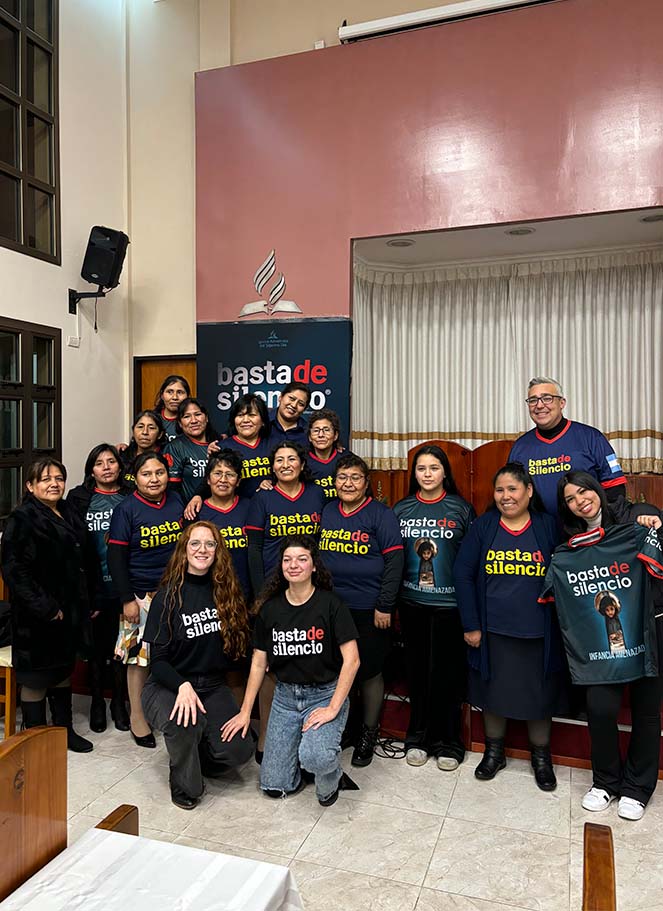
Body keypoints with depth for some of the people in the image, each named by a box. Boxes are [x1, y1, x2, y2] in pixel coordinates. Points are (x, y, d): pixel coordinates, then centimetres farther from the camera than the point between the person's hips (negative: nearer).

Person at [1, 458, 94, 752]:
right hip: (37, 617, -7)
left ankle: (65, 730, 33)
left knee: (63, 671, 19)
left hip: (68, 612, 8)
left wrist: (84, 604, 12)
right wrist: (45, 609, -21)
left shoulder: (69, 515, 9)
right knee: (35, 678, 6)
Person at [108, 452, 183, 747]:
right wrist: (127, 599, -11)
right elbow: (116, 558, -8)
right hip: (141, 595, -4)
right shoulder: (126, 510, -7)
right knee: (139, 657, 4)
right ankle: (138, 719, 22)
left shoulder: (177, 502, 3)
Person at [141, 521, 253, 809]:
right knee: (185, 724, -34)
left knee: (238, 749, -14)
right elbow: (158, 659, -10)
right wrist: (183, 685, -27)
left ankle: (196, 757, 20)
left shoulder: (225, 591, 1)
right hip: (167, 687, -3)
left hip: (212, 686, 4)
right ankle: (185, 785, -3)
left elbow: (236, 643, 8)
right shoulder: (168, 595, -9)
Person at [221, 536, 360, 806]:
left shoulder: (330, 604, -12)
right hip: (285, 695, 4)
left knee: (315, 758, -30)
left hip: (325, 693, -4)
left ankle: (331, 776, 6)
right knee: (274, 786, 1)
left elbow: (352, 660, -14)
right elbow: (259, 662, 7)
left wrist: (333, 709, -18)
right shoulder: (269, 608, 0)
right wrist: (245, 711, 5)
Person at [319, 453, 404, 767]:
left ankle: (368, 734, 28)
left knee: (369, 671, 8)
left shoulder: (381, 515, -7)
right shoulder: (326, 512, 7)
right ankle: (343, 728, 34)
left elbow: (394, 561, -10)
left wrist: (384, 606, -13)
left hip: (368, 609, -4)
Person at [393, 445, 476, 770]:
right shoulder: (401, 509, 4)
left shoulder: (461, 509, -2)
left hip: (449, 603, -2)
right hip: (412, 602, 2)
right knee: (417, 670, 12)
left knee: (447, 672, 6)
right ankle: (417, 738, 27)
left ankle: (448, 743, 22)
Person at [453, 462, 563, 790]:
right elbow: (463, 574, -5)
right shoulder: (483, 526, -4)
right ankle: (494, 752, 37)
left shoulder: (549, 527, -3)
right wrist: (471, 625, -7)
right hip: (492, 632, 0)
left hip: (538, 634, 0)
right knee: (493, 693, 15)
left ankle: (541, 758, 37)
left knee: (540, 696, 13)